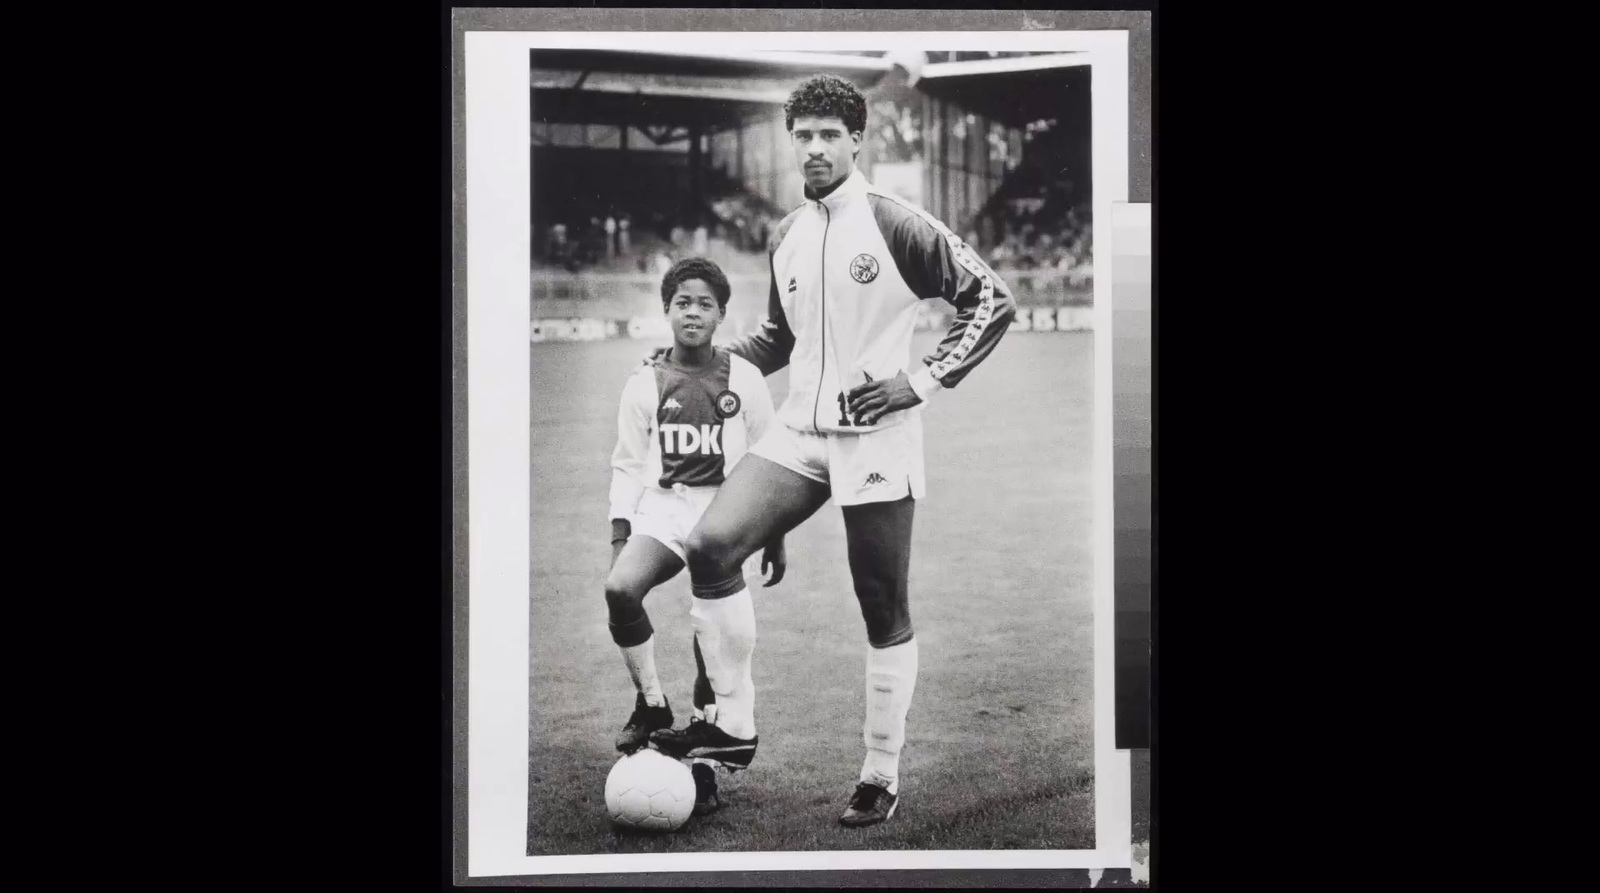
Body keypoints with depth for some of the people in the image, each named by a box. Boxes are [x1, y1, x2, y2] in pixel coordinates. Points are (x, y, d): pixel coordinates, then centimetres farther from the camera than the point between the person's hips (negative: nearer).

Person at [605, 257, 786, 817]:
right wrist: (619, 534, 2)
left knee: (714, 628, -14)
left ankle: (704, 765, -3)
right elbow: (627, 466, 11)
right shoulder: (645, 384, 6)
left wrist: (775, 538, 9)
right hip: (663, 507, 2)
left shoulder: (743, 380, 2)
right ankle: (651, 703, -5)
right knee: (619, 588, -26)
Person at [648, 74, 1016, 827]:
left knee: (884, 612, 3)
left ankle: (882, 776, 16)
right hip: (800, 433, 5)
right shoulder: (785, 238, 10)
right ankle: (731, 720, 0)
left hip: (876, 441, -5)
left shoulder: (895, 226, -9)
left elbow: (992, 301, -7)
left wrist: (924, 380, -12)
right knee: (711, 545, -14)